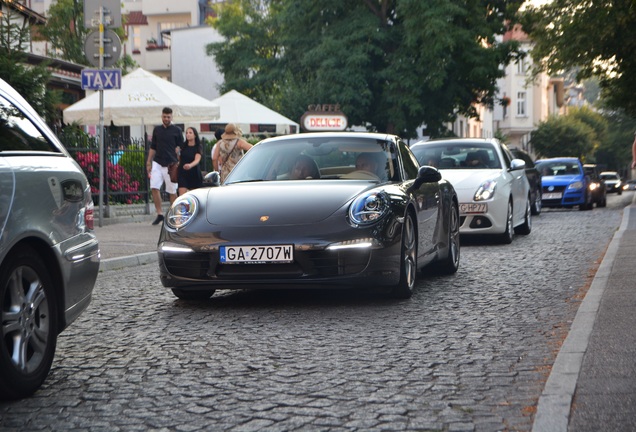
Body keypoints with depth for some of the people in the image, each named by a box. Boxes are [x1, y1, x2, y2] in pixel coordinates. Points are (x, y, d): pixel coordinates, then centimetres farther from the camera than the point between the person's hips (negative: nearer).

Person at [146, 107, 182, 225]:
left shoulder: (176, 131, 3)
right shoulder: (157, 130, 13)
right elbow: (153, 147, 18)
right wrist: (148, 162, 13)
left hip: (170, 164, -3)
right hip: (157, 162, 3)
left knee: (172, 191, 2)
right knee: (154, 187, -9)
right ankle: (159, 213, -2)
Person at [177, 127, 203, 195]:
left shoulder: (198, 147, -3)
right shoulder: (183, 146, 4)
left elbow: (197, 160, -21)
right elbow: (179, 159, 18)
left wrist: (190, 165, -40)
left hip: (194, 174, -1)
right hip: (183, 173, 1)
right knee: (182, 195, -12)